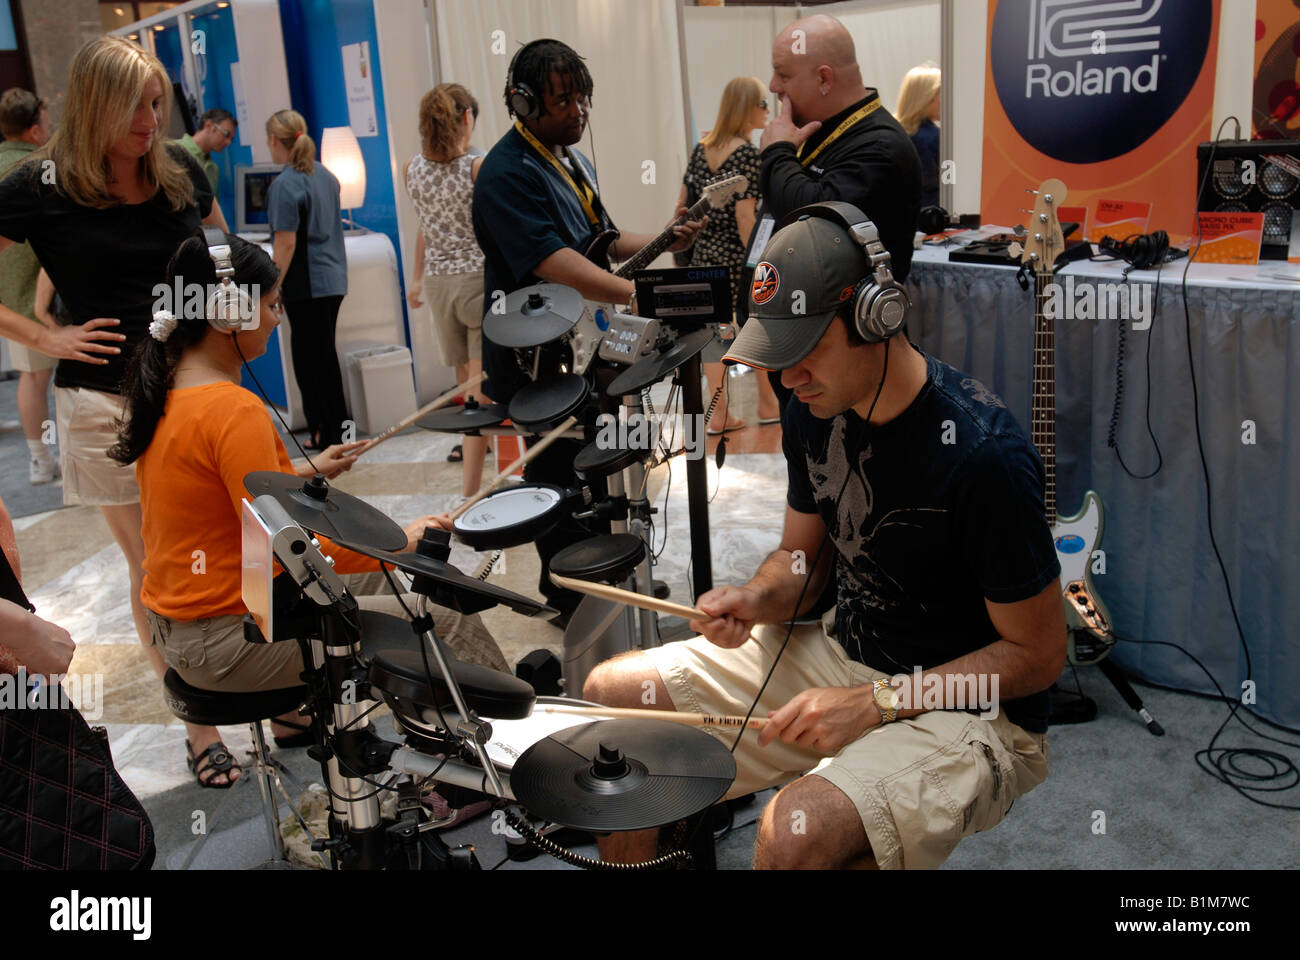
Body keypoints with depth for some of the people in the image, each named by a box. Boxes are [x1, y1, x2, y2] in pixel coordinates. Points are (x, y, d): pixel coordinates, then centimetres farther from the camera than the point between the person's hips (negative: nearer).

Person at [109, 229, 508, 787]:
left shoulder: (164, 389, 5)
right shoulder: (234, 411, -25)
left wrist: (305, 471, 17)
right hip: (225, 641, -10)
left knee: (363, 573, 29)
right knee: (445, 621, -6)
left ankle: (297, 713, 39)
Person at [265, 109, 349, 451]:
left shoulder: (284, 185, -15)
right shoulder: (325, 175, 11)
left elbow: (285, 245, -18)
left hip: (306, 284, -8)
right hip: (333, 278, 8)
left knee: (318, 358, -1)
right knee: (319, 355, 15)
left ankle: (332, 433, 6)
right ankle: (323, 429, 22)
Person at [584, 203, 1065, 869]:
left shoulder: (982, 455, -26)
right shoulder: (814, 411, -3)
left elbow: (1036, 654, -17)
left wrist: (874, 703, -22)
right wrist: (758, 599, -12)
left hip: (969, 708, -7)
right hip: (840, 654, 7)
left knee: (796, 832, -34)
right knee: (615, 692, 1)